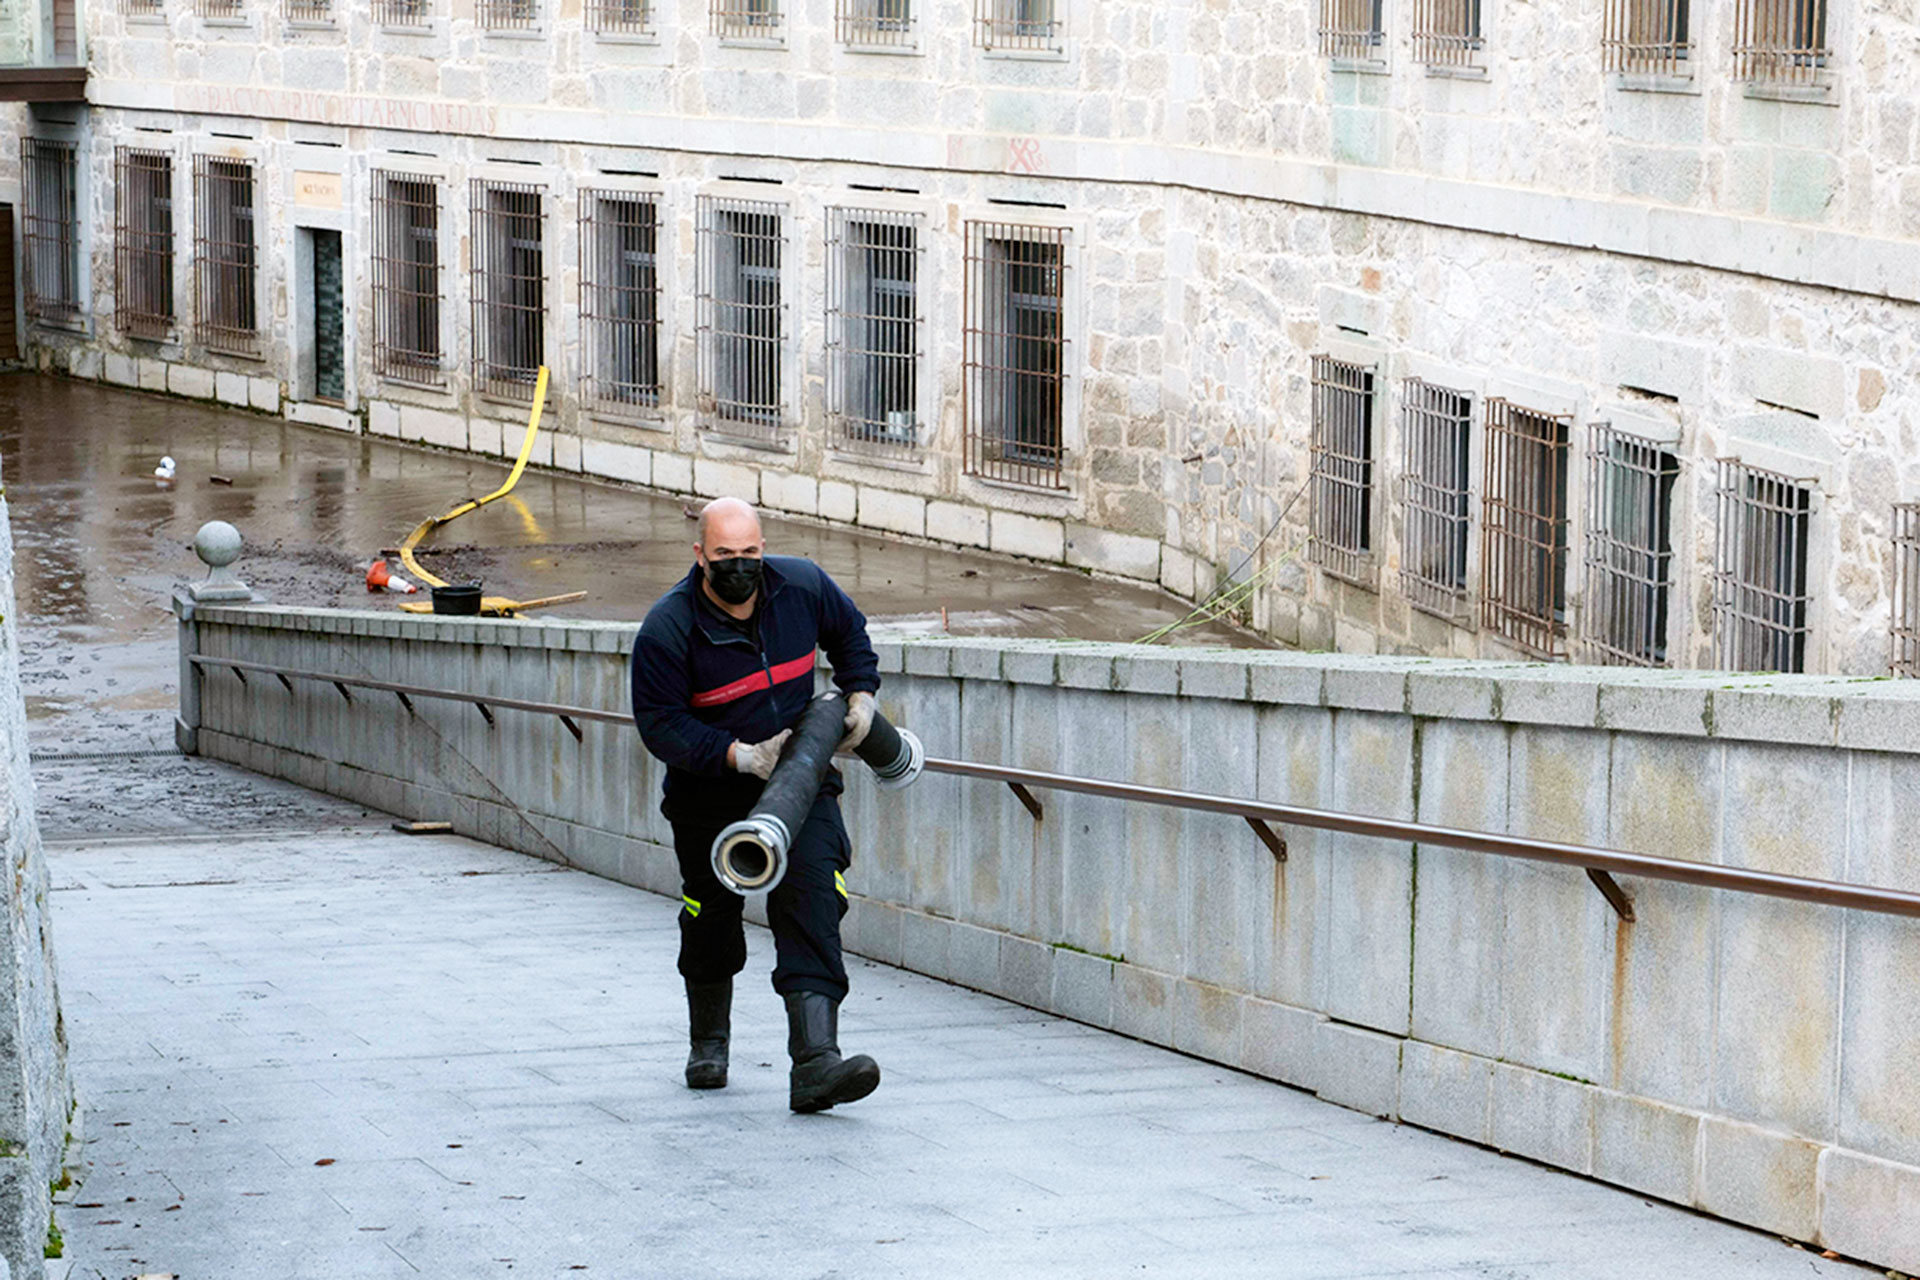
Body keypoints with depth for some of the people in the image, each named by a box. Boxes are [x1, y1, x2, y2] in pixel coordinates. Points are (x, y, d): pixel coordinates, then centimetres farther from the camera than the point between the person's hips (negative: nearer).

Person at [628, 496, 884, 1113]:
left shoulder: (802, 587, -8)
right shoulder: (667, 629, -20)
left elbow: (849, 632, 15)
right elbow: (661, 725, -20)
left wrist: (860, 693, 4)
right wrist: (740, 756, -27)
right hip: (710, 793, -1)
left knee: (811, 897, -18)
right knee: (711, 918, 12)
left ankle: (815, 1063, -28)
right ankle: (708, 1041, 41)